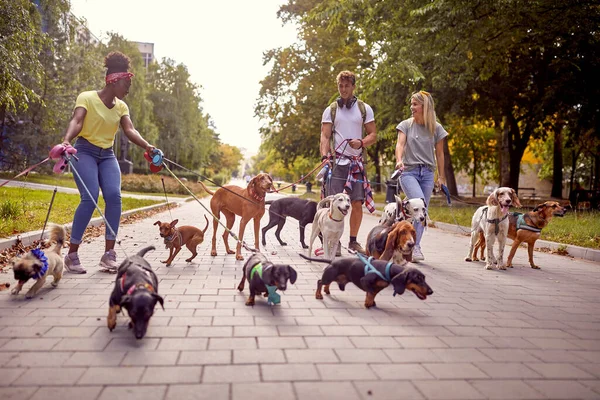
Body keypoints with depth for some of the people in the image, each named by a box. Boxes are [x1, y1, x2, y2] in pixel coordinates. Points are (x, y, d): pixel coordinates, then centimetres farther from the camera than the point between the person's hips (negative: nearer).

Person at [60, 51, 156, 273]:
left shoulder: (121, 106, 8)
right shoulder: (87, 98, -7)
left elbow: (129, 130, -5)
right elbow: (76, 121, -22)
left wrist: (147, 146, -24)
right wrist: (66, 140, -43)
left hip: (107, 155, 5)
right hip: (85, 152, -5)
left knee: (114, 196, -16)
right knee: (90, 198, -21)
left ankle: (109, 254, -10)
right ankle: (72, 254, -10)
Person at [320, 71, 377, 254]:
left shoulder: (364, 108, 11)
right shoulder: (330, 110, 8)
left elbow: (373, 135, 9)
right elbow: (325, 136, 0)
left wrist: (361, 142, -12)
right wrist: (325, 155, -17)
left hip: (357, 162, 2)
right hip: (337, 162, -1)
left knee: (358, 203, 2)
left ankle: (353, 241, 15)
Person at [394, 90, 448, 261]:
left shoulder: (436, 128, 7)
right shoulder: (406, 125, 4)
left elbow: (439, 153, 11)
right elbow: (400, 144, -10)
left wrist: (441, 176, 10)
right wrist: (399, 160, -30)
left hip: (427, 173, 3)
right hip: (409, 171, -2)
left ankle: (413, 247, 12)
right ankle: (415, 246, -16)